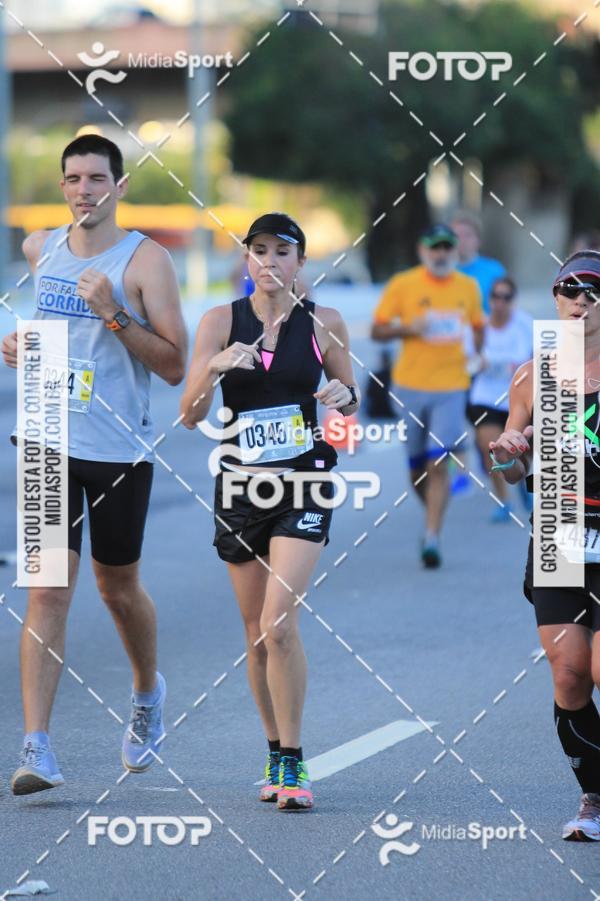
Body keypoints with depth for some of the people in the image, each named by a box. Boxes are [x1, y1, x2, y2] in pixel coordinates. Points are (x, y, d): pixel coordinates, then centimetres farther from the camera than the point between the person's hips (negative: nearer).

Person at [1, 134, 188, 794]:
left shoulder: (146, 261, -8)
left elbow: (175, 367, -12)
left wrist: (115, 315, -22)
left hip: (120, 450, -2)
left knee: (117, 587, 13)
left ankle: (147, 693, 44)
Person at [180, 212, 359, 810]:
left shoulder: (323, 323, 0)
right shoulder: (221, 322, 1)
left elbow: (352, 408, 12)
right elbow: (190, 416, -4)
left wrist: (344, 395, -11)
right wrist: (214, 368, -21)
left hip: (305, 482, -2)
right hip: (241, 485, 2)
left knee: (278, 625, -16)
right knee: (256, 633, 9)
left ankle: (293, 763, -9)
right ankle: (276, 754, 25)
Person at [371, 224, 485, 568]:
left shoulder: (468, 287, 6)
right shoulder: (403, 285, -1)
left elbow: (479, 327, 20)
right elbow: (378, 331, 0)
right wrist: (407, 328, -17)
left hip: (451, 387, 0)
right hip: (411, 385, 0)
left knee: (439, 465, -11)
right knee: (417, 466, 8)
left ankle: (432, 539, -12)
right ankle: (433, 515, 35)